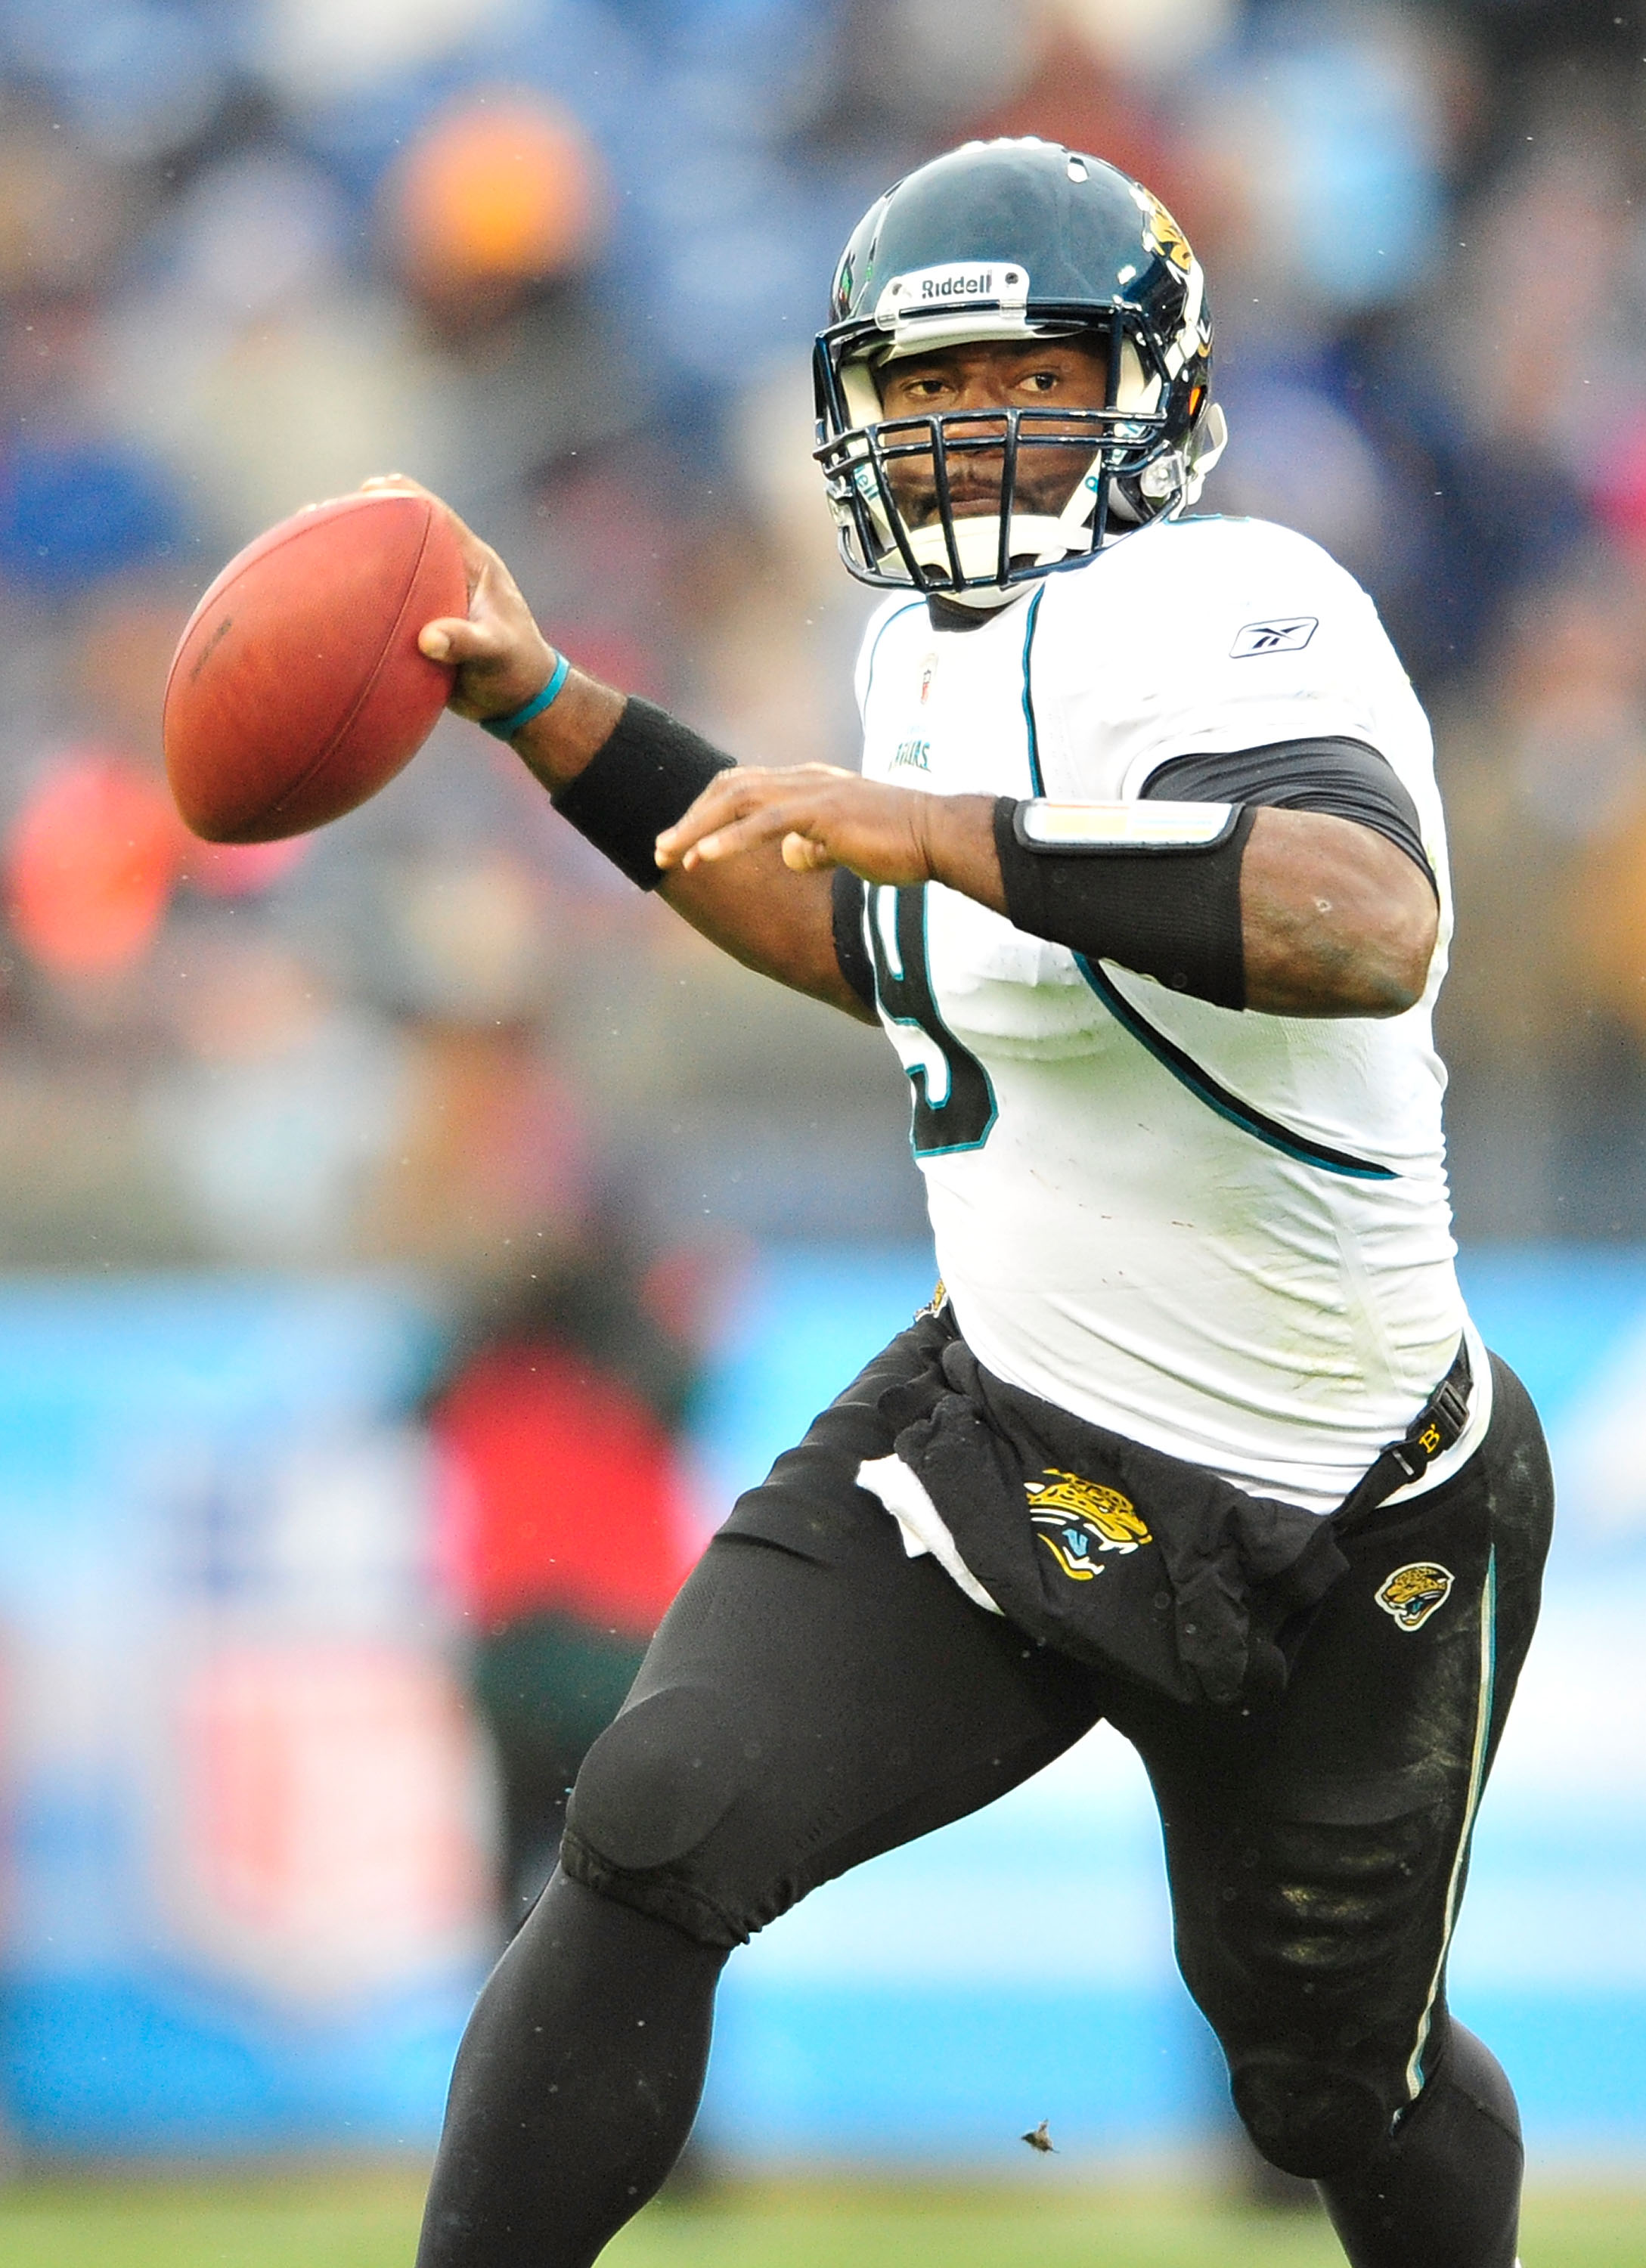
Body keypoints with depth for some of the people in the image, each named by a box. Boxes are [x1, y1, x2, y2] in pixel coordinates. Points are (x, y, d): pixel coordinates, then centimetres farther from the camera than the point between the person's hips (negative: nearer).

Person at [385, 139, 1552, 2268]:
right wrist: (545, 710, 21)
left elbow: (1372, 925, -42)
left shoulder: (1219, 613, -22)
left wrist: (943, 824, -46)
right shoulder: (939, 646, 5)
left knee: (1337, 2076, 15)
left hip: (1339, 1534, -6)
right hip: (999, 1430, 6)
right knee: (653, 1842, -16)